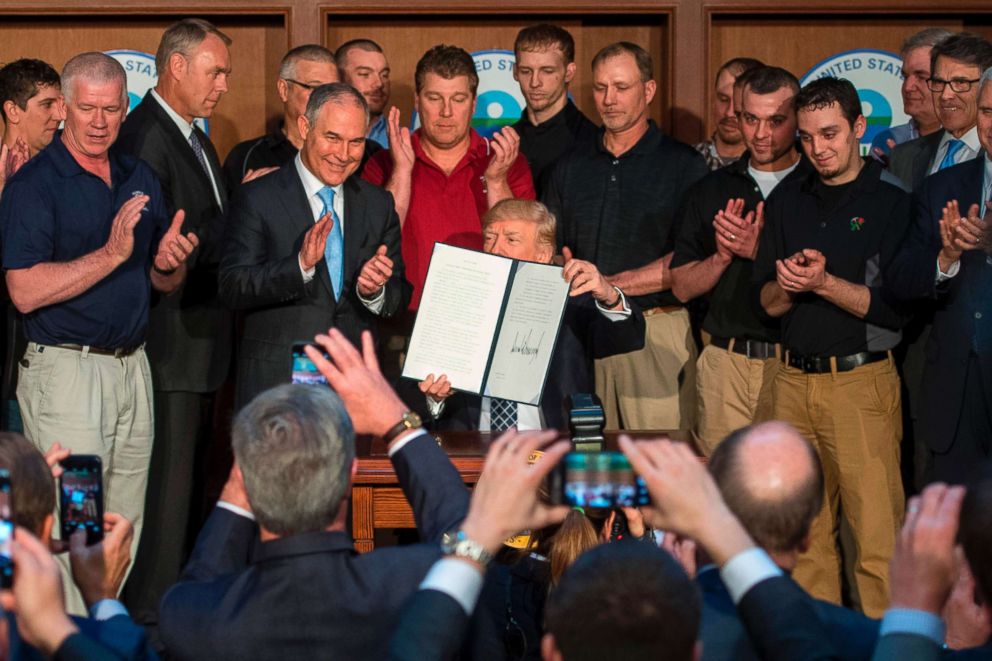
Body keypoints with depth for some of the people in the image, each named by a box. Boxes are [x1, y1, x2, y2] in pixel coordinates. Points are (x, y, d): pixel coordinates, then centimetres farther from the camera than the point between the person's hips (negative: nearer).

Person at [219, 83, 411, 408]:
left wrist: (375, 291, -15)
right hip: (276, 381, -4)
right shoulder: (258, 199, -4)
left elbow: (400, 297, 8)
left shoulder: (378, 204, 10)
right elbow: (232, 288, -13)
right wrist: (300, 265, -26)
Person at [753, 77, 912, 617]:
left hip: (862, 380, -5)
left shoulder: (892, 201, -2)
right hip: (794, 381, 5)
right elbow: (765, 302, 15)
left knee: (877, 540, -9)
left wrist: (825, 283, -17)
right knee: (804, 534, 7)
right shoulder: (787, 202, 14)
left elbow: (898, 306, -8)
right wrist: (786, 286, -7)